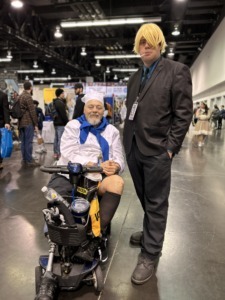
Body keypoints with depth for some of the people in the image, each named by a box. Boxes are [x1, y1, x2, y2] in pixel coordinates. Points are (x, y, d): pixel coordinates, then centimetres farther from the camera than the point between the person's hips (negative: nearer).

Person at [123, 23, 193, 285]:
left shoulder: (177, 71, -3)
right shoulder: (135, 78, 16)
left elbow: (183, 113, -9)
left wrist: (170, 147, -13)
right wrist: (128, 140, 10)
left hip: (157, 150, -6)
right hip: (134, 148, 6)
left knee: (156, 203, 4)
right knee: (145, 199, 18)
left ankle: (150, 254, 17)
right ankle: (150, 232, 39)